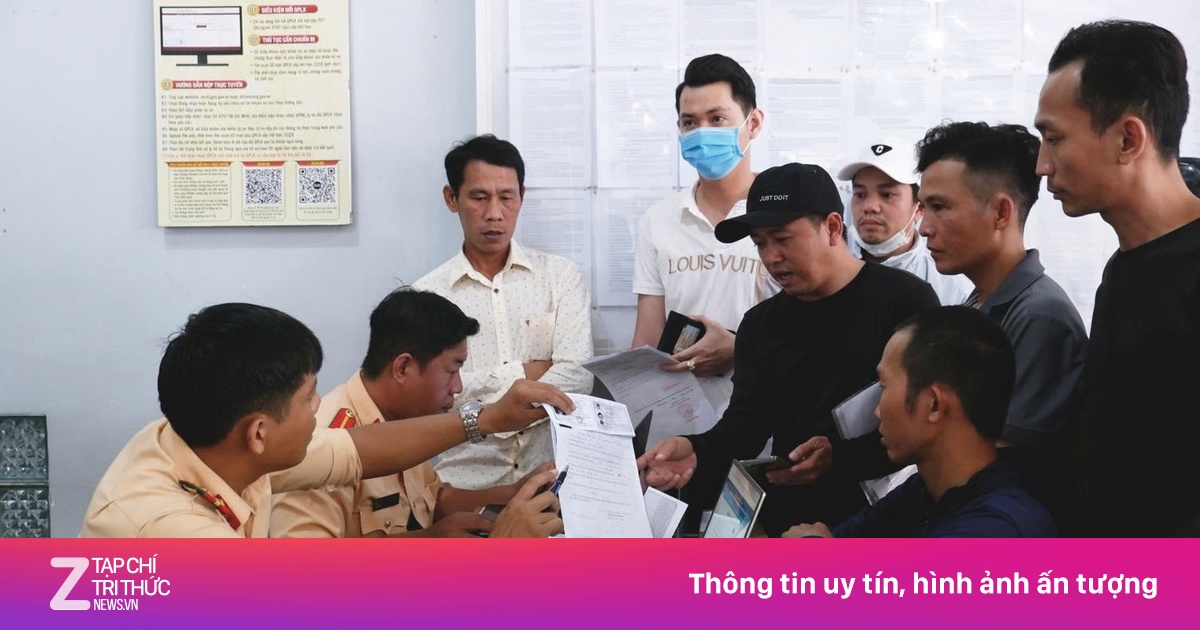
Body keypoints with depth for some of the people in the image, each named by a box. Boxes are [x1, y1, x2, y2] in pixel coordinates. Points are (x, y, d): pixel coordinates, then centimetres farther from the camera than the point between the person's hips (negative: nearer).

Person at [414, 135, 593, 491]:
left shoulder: (561, 276, 6)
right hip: (466, 483, -1)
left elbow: (577, 377, -6)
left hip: (552, 476, 1)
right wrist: (520, 374, -5)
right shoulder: (426, 294, 4)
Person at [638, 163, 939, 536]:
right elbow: (746, 422, 5)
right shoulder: (762, 323, 15)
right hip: (784, 520, 5)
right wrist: (697, 452, -16)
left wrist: (842, 457, -23)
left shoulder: (905, 300, -3)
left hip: (882, 519, -5)